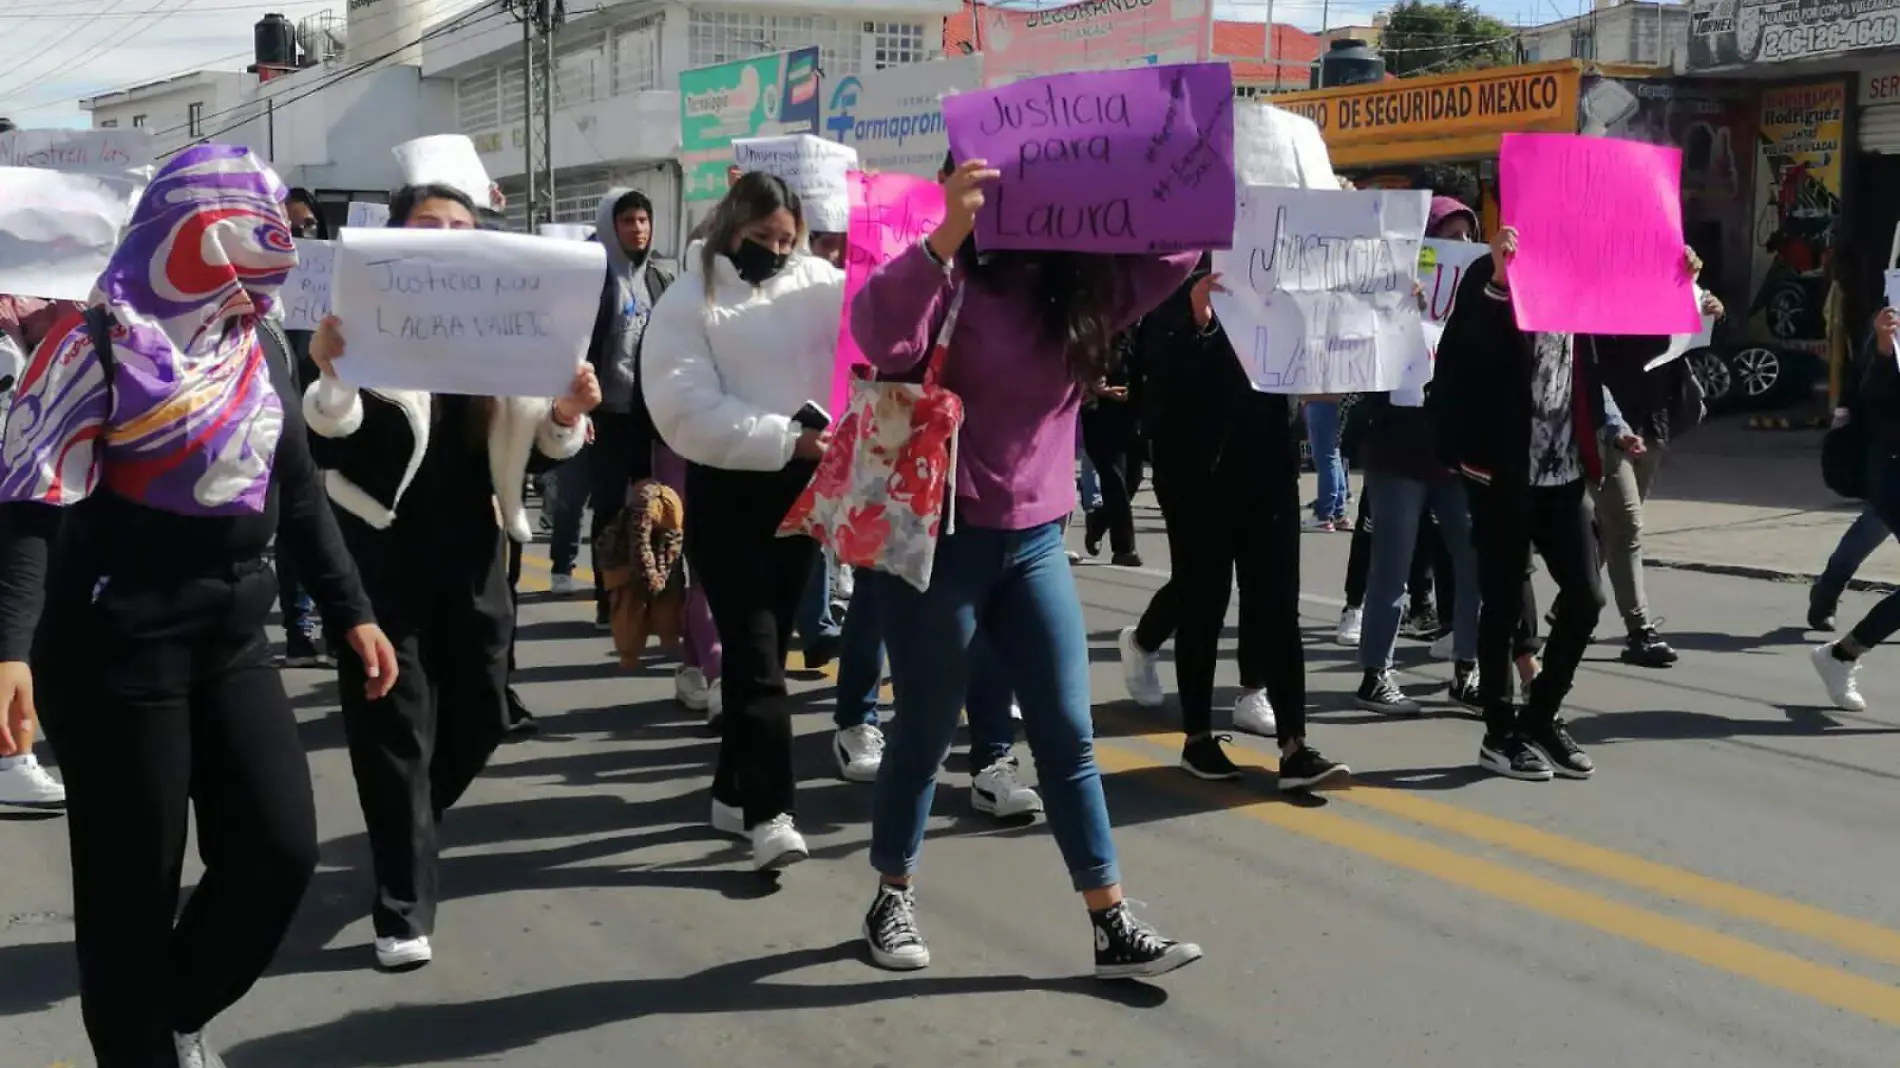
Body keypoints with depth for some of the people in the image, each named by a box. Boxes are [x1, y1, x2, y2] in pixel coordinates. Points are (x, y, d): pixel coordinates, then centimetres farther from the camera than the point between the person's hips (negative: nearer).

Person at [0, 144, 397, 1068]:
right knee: (133, 885, 2)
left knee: (280, 850, 2)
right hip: (118, 647, -6)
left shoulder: (258, 348, 10)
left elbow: (297, 493, 16)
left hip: (232, 639, 7)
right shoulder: (98, 343, -11)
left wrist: (351, 613, 13)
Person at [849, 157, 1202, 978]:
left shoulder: (1086, 287, 4)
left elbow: (1180, 242, 11)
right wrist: (945, 235, -44)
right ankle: (891, 900, 28)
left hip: (1036, 541, 5)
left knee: (1068, 738, 6)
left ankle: (1113, 926, 11)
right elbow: (879, 333, -32)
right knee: (924, 734, 8)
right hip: (941, 537, -5)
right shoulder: (956, 278, -13)